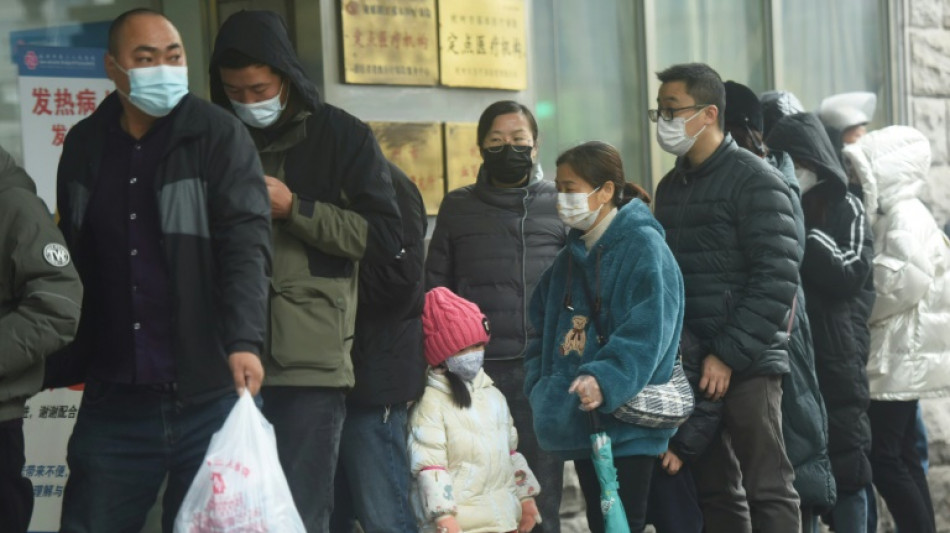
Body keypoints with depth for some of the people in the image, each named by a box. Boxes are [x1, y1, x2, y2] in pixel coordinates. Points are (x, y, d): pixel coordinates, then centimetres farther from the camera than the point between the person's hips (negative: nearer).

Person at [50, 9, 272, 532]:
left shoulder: (219, 137, -3)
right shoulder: (83, 147, 9)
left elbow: (246, 244, -12)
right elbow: (70, 265, 16)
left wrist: (243, 342, -26)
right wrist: (57, 366, 14)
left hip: (208, 394, -3)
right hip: (112, 402, 3)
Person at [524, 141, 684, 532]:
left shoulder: (643, 247, -10)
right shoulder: (573, 254, 16)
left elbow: (645, 334, -21)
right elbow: (544, 328, 22)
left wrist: (604, 381, -33)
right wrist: (539, 388, 8)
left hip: (627, 427, -8)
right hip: (580, 425, 8)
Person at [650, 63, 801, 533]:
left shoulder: (755, 181, -6)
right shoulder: (671, 186, 16)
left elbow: (777, 280, -13)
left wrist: (728, 355, -17)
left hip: (746, 366, -7)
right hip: (691, 367, 7)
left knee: (768, 491, -4)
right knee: (712, 492, 8)